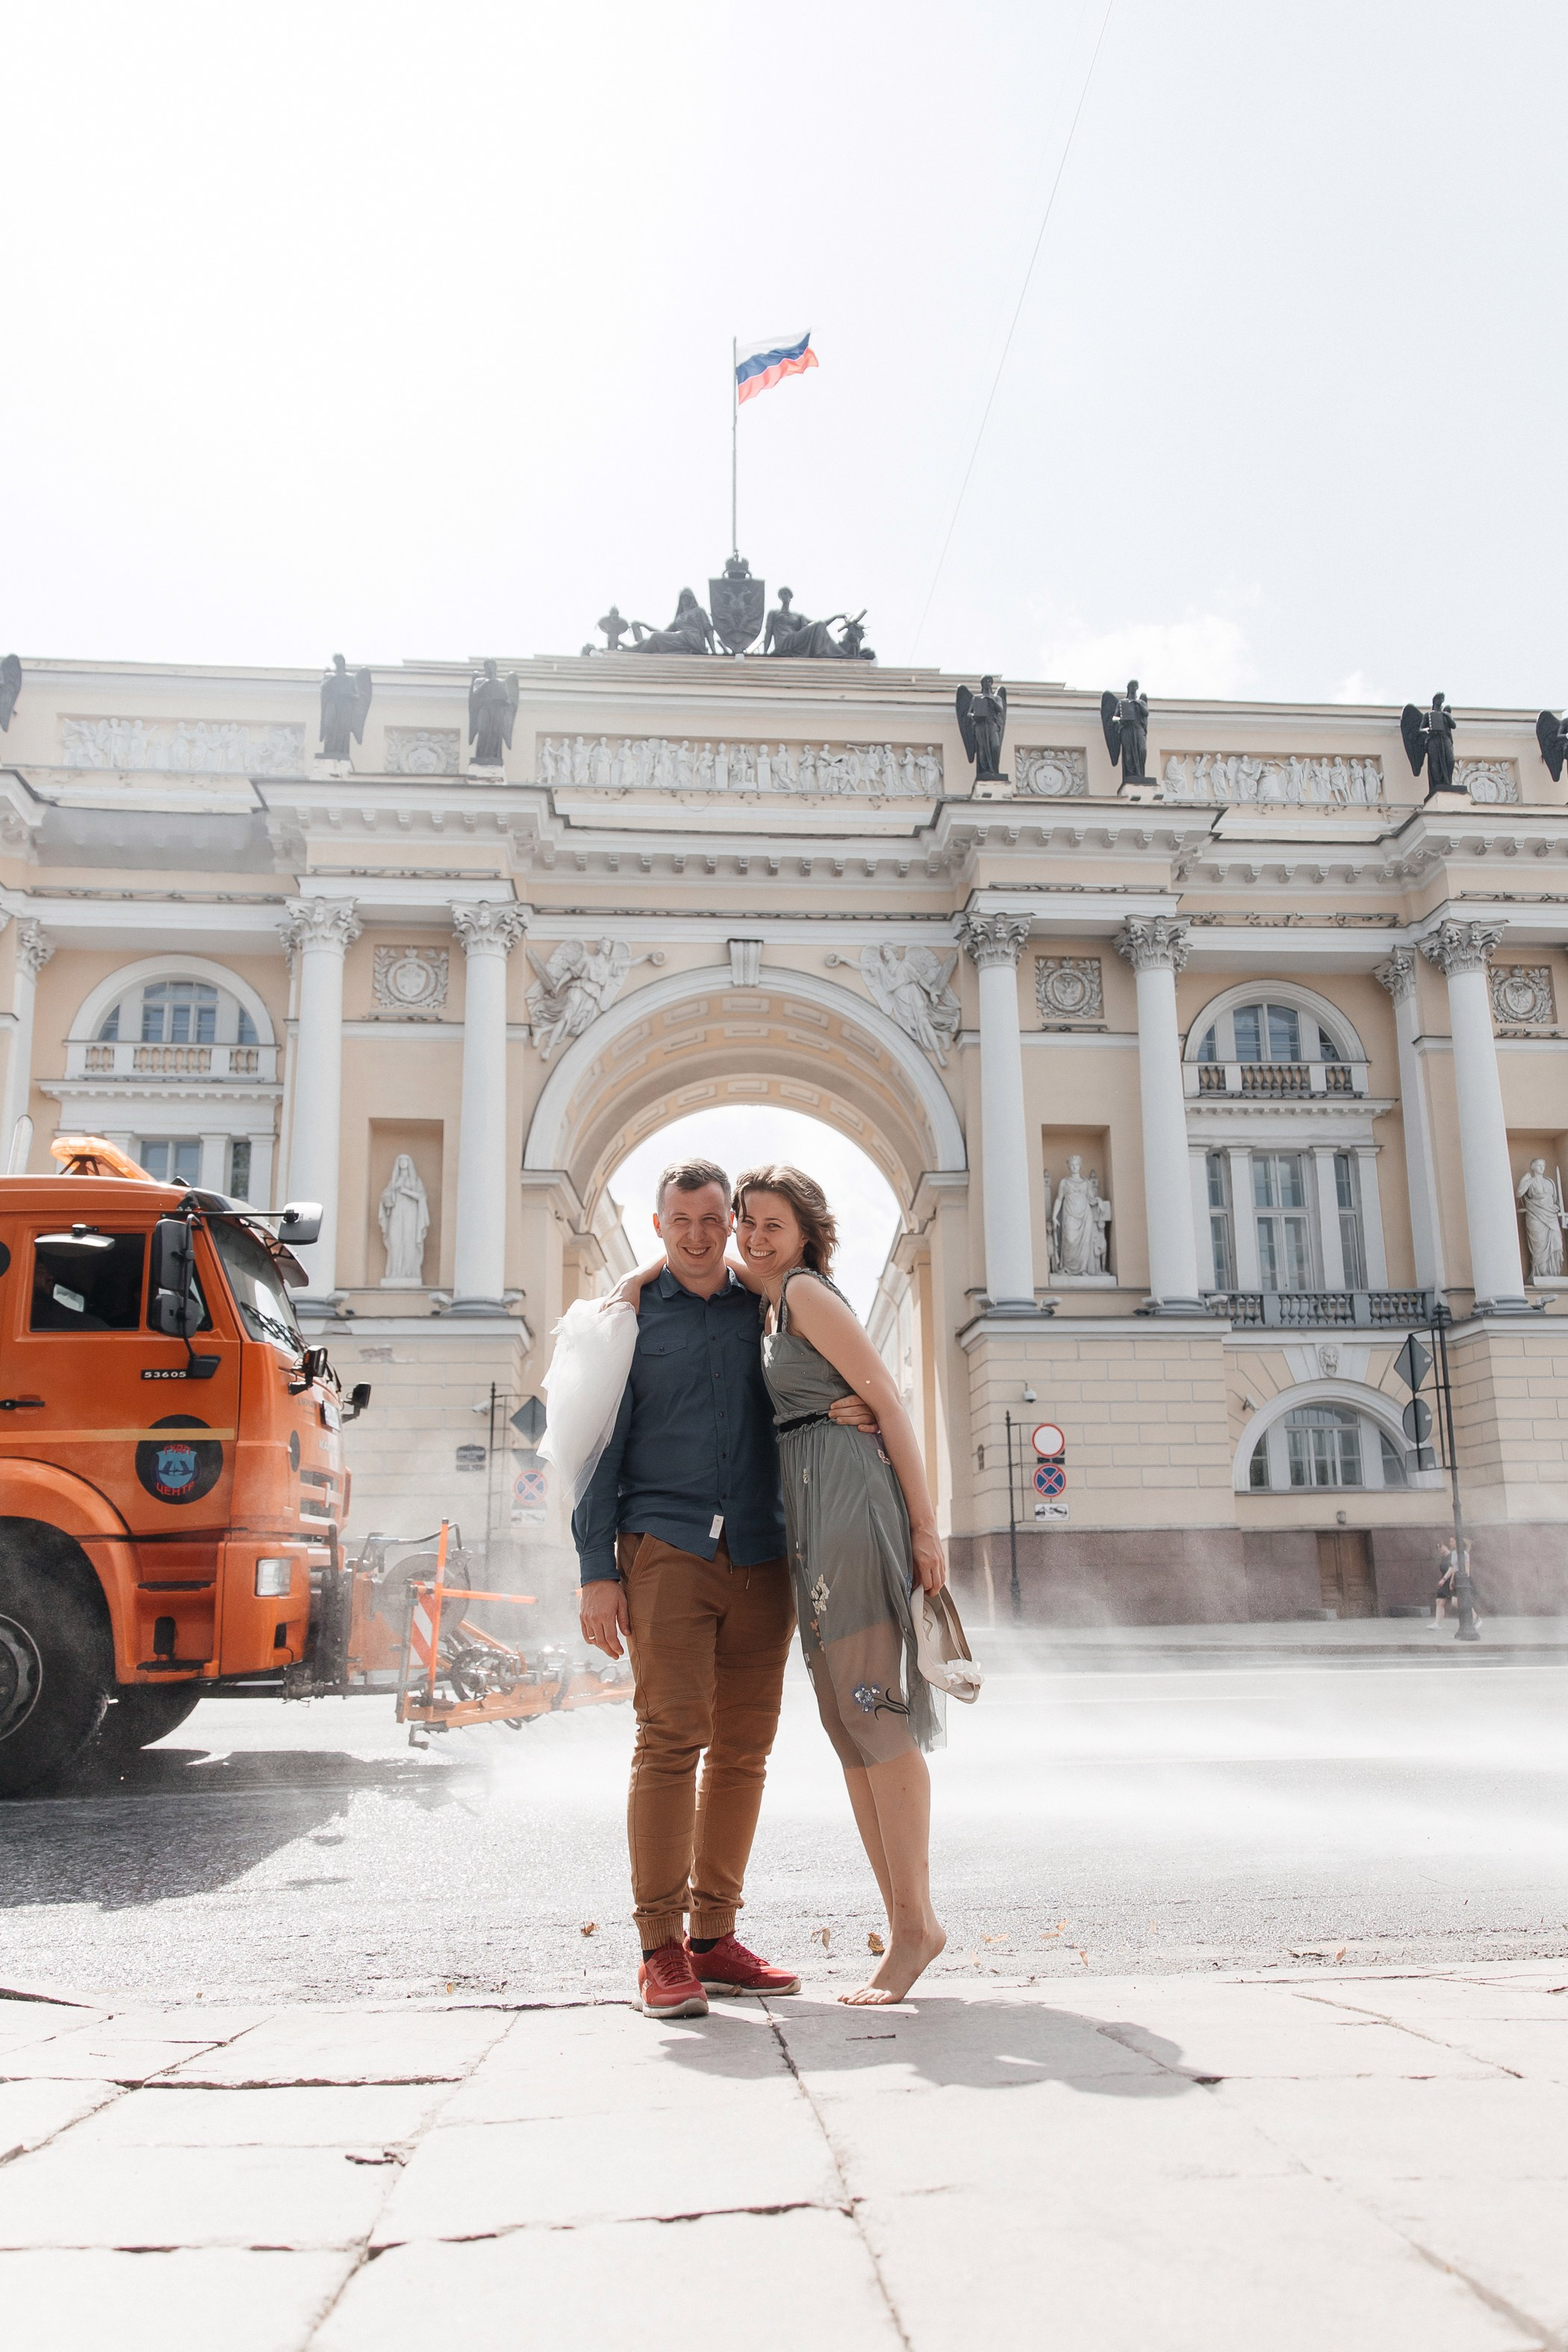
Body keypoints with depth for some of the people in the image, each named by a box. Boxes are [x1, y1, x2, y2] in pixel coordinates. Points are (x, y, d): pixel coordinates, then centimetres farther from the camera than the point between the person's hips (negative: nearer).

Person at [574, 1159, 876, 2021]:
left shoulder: (768, 1311, 14)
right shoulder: (631, 1313, 7)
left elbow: (833, 1396, 19)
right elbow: (599, 1447, 3)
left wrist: (864, 1414, -7)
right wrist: (597, 1572, -6)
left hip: (759, 1558, 3)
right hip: (666, 1551, -3)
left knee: (743, 1748, 4)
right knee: (671, 1737, -11)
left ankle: (714, 1940, 14)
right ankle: (661, 1950, -4)